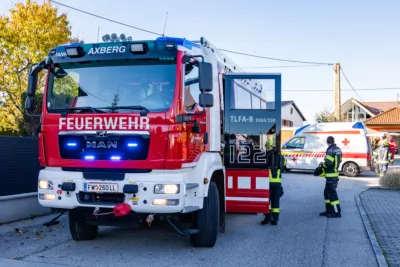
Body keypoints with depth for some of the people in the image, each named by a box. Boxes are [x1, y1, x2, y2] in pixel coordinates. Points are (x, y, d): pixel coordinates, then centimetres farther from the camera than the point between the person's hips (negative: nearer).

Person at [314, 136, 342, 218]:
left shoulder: (330, 150, -16)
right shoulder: (338, 149, 13)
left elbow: (328, 163, -25)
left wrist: (321, 165, -4)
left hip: (331, 175, -10)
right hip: (335, 173, 10)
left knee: (332, 193, -7)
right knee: (327, 192, 17)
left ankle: (337, 212, -6)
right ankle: (329, 210, 21)